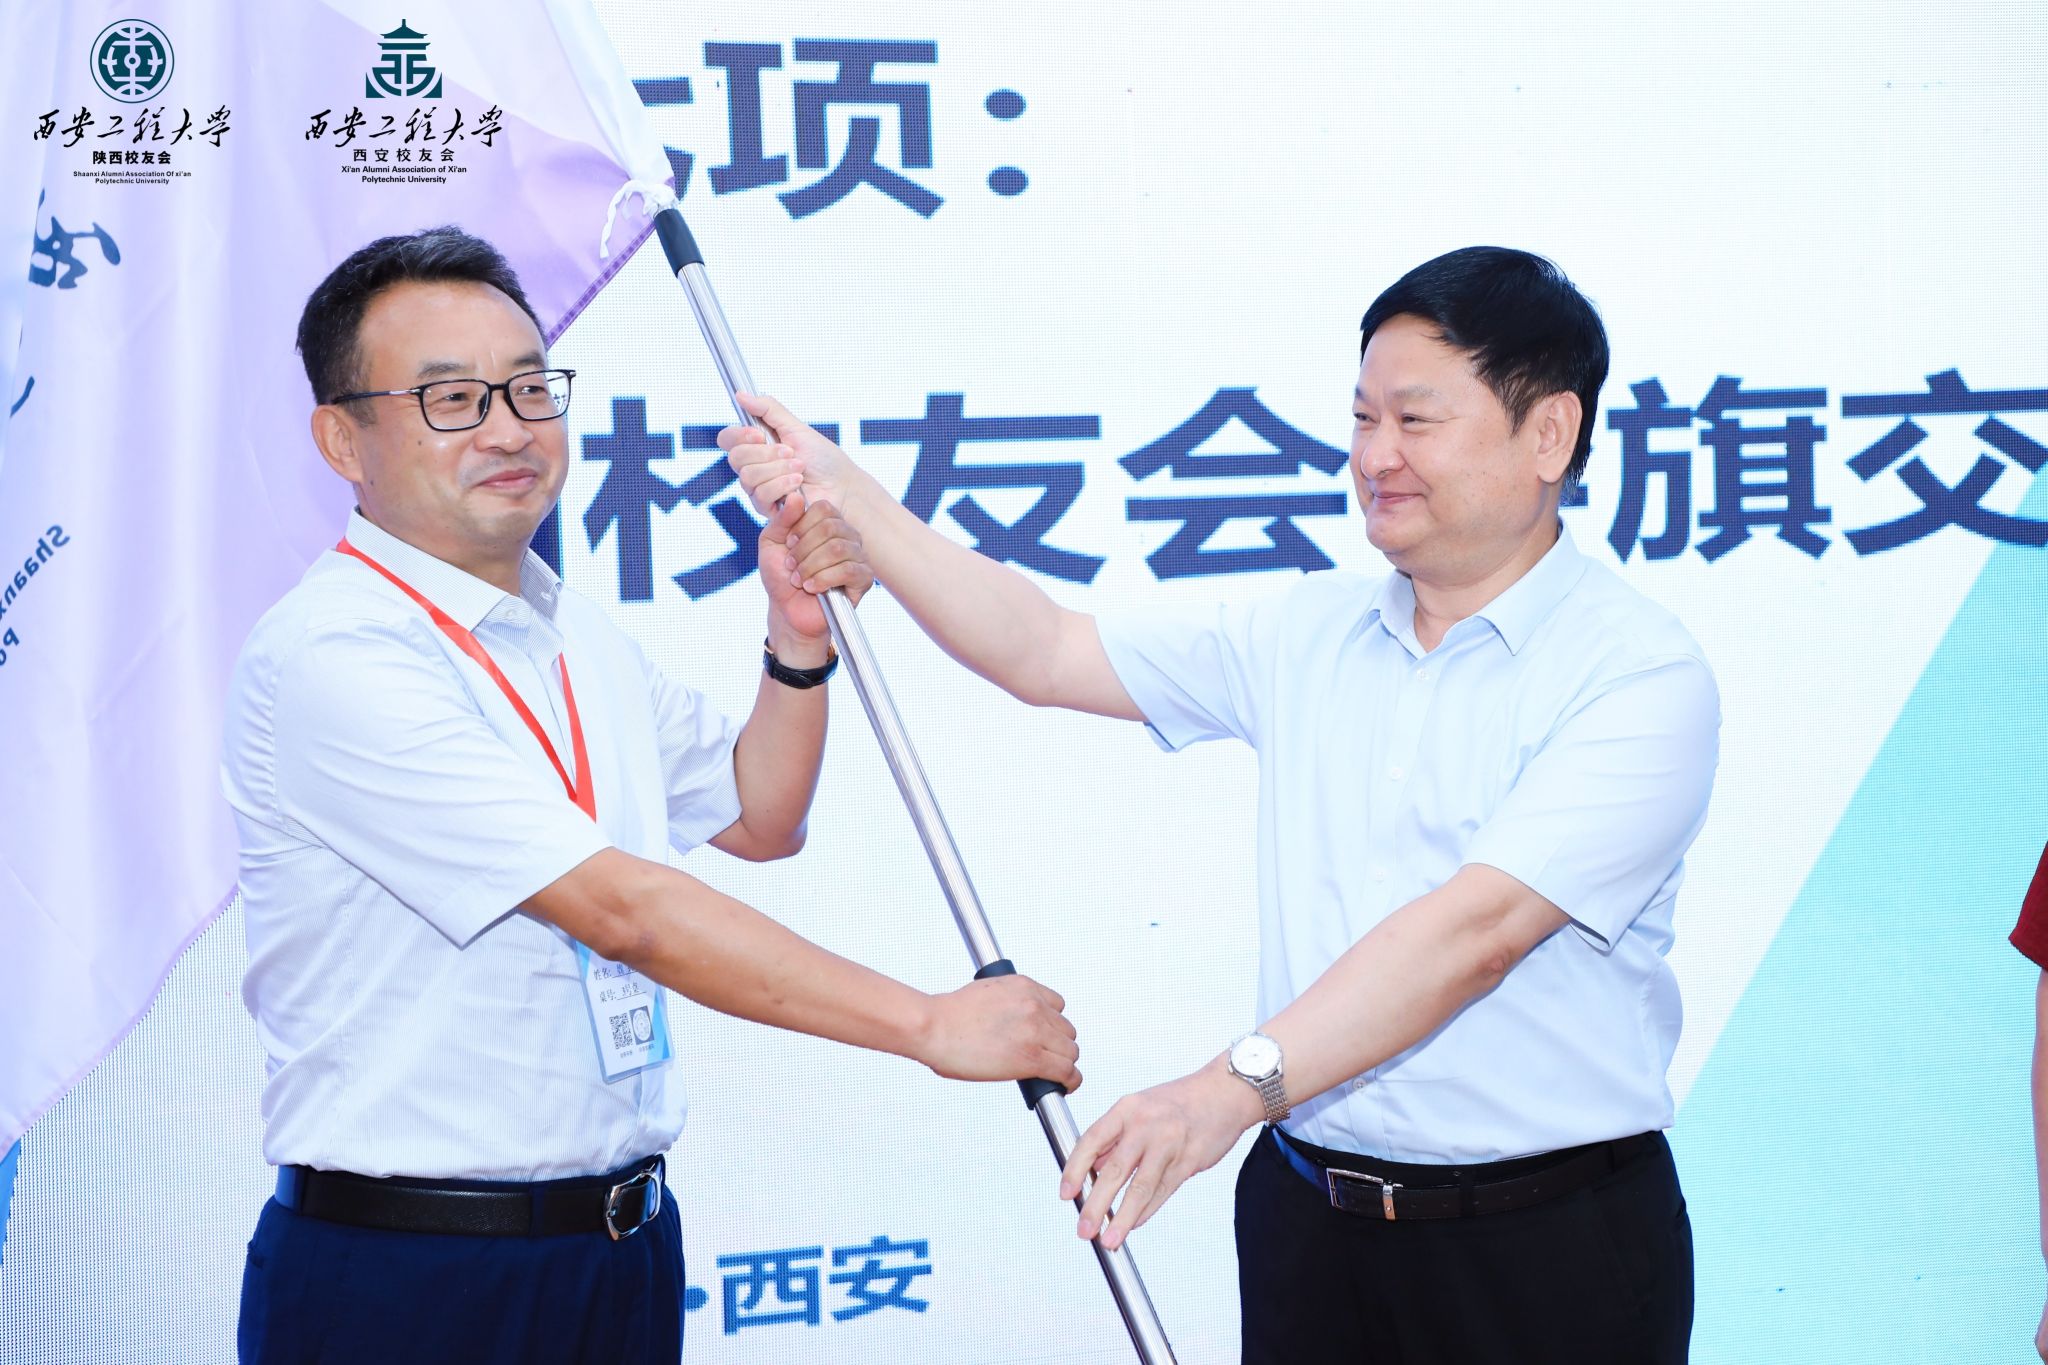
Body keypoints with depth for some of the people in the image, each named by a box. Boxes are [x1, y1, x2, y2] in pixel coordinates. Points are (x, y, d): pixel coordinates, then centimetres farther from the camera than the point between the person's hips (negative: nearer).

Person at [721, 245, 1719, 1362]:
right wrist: (846, 498, 4)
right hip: (1308, 1217, 5)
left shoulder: (1639, 672, -12)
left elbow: (1477, 929, -23)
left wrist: (1235, 1085, -32)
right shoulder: (1309, 632, 8)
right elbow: (1043, 653, 12)